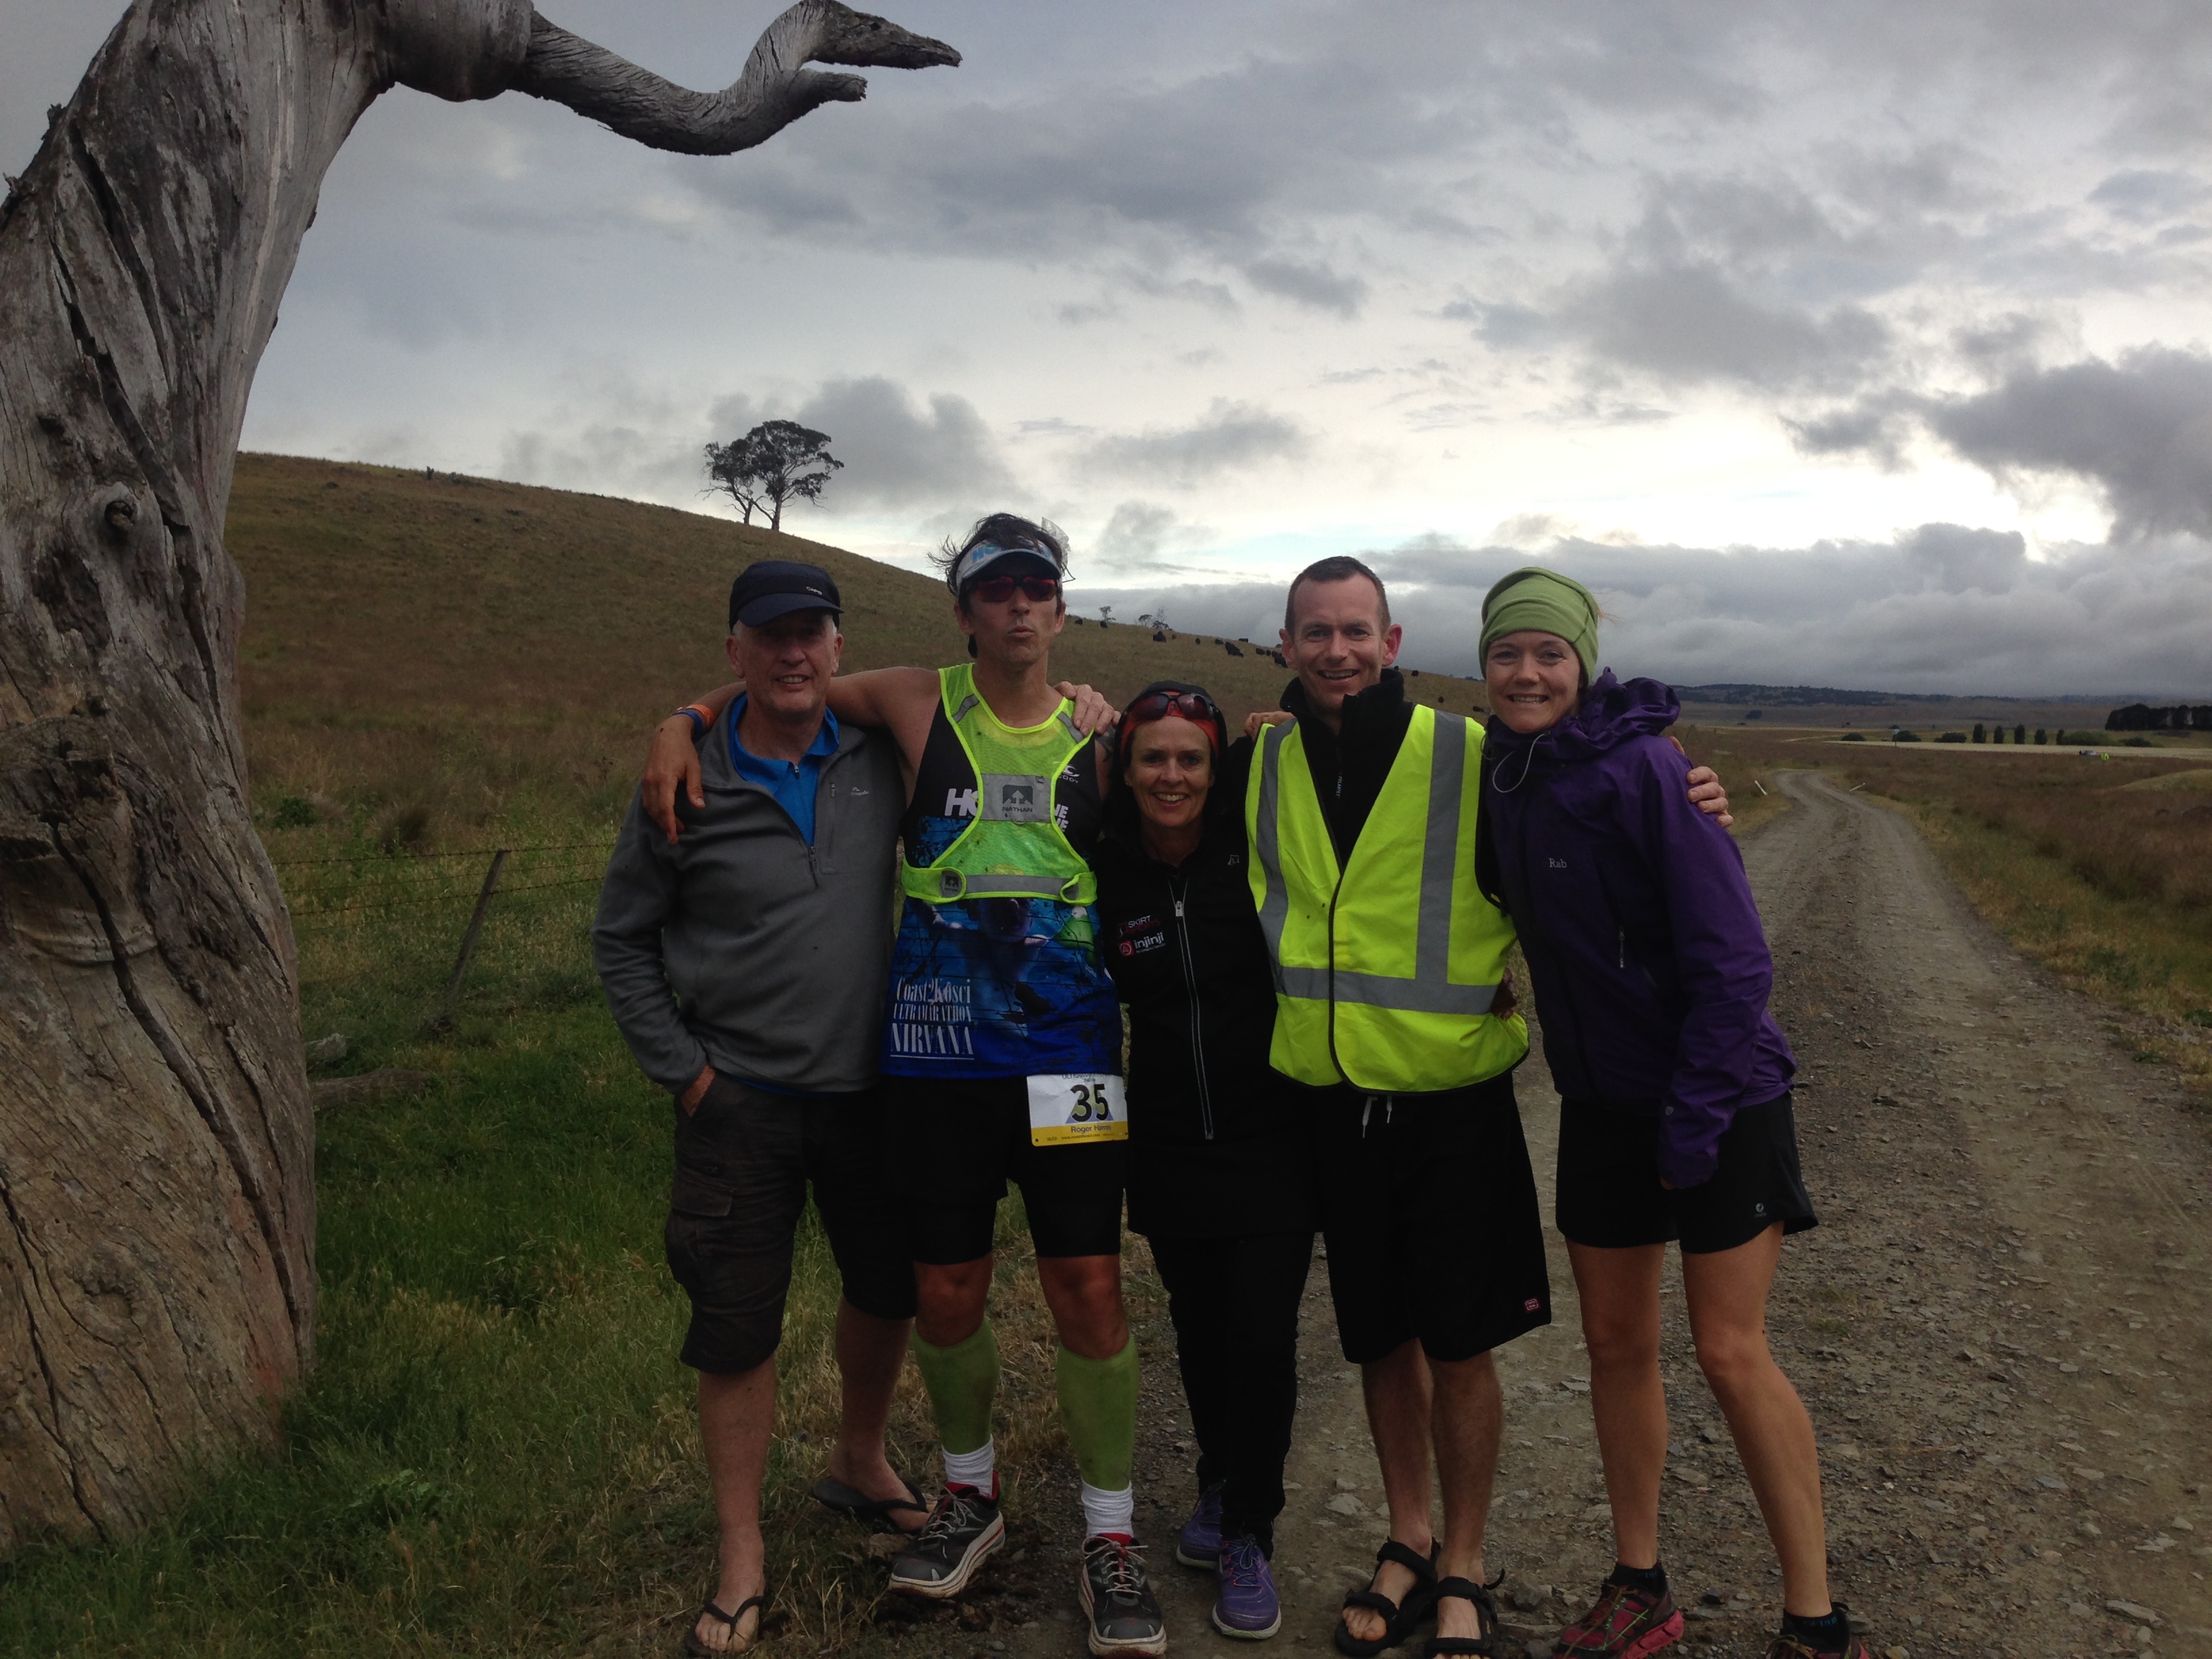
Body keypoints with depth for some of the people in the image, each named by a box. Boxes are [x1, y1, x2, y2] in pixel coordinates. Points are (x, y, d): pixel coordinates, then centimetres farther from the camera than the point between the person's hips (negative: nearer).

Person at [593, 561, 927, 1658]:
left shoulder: (878, 758, -2)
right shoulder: (686, 786, -7)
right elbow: (622, 938, 1)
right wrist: (682, 1069, -5)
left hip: (869, 1089, 3)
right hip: (739, 1104, -3)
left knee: (888, 1291, 17)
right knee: (736, 1329, 4)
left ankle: (859, 1464, 44)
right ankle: (741, 1557, 22)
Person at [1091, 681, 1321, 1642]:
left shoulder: (1258, 849, -9)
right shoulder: (1104, 875, -3)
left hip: (1270, 1138, -2)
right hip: (1167, 1147, 2)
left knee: (1262, 1336, -4)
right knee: (1199, 1328, 15)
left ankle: (1247, 1535, 16)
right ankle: (1219, 1488, 40)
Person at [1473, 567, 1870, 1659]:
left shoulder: (1644, 769, -17)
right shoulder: (1502, 782, 2)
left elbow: (1729, 955, -18)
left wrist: (1697, 1113, -19)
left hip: (1717, 1097, -6)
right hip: (1602, 1106, 6)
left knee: (1730, 1354, -3)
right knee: (1615, 1341, 11)